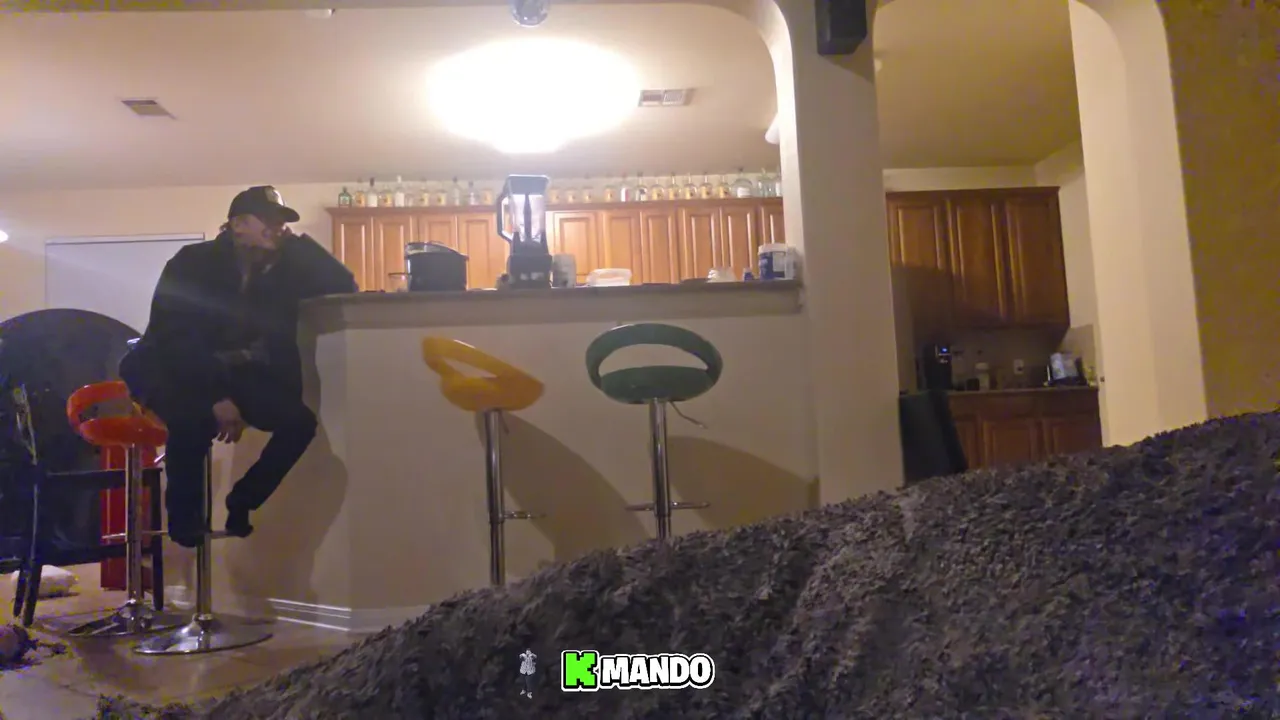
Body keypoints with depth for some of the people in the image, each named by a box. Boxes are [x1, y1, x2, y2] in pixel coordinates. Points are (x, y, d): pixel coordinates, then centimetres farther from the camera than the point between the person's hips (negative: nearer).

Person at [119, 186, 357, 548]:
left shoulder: (284, 269, -3)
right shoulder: (192, 263, -14)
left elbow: (345, 288, -11)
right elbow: (171, 337, -23)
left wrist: (297, 242, -16)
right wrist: (216, 397, -33)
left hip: (242, 374, 4)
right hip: (179, 372, -4)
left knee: (301, 419, -21)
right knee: (196, 417, -37)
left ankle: (242, 502, 2)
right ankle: (184, 512, -7)